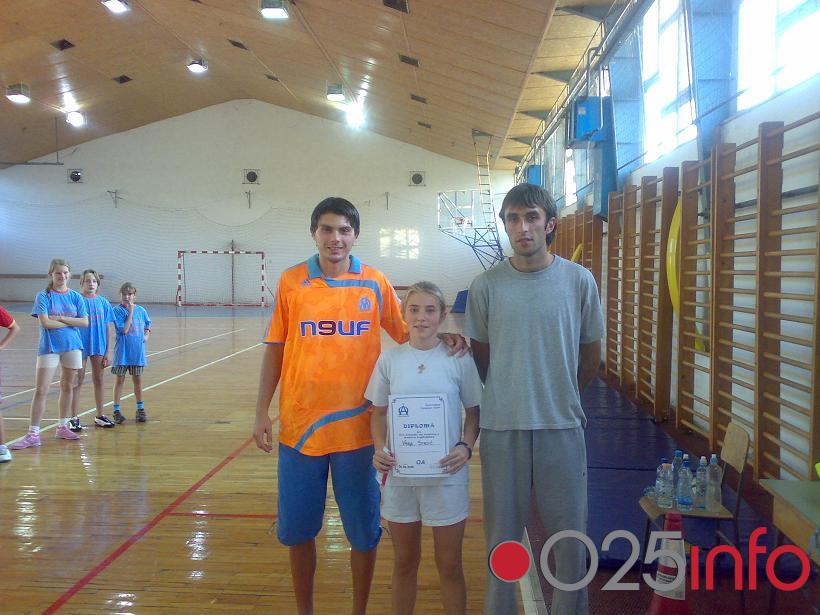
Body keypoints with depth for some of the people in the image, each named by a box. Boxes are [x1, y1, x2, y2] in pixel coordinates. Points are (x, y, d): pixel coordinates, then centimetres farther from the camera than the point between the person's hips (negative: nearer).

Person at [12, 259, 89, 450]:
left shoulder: (76, 296, 5)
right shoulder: (44, 296, -3)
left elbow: (84, 322, -3)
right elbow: (45, 322, -14)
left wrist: (60, 318, -11)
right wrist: (70, 322, -8)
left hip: (72, 346, 3)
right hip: (49, 348, -3)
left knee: (67, 387, 11)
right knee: (41, 390, -6)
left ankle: (63, 427, 25)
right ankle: (33, 434, -4)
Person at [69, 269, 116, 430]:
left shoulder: (103, 302, 4)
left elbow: (107, 328, 6)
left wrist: (108, 351, 4)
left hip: (99, 346, 3)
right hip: (81, 345, -3)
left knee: (98, 380, 12)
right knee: (78, 380, 2)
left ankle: (100, 416, 22)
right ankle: (74, 418, 8)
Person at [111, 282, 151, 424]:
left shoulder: (141, 310, 3)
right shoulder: (117, 310, -9)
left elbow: (147, 327, 18)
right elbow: (124, 330, -18)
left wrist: (146, 336, -3)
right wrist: (130, 311, -17)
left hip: (137, 351, 3)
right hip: (123, 352, -3)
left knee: (137, 380, 12)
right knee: (120, 380, 5)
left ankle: (140, 409, 22)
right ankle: (117, 410, 13)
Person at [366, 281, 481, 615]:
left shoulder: (459, 359, -6)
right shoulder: (390, 359, -1)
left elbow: (474, 411, 2)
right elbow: (379, 412, 7)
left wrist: (466, 446, -15)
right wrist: (379, 448, -10)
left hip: (447, 475, -1)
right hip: (399, 474, 2)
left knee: (449, 565, 10)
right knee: (404, 562, 16)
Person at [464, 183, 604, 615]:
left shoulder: (579, 281, -2)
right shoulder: (486, 286, -3)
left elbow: (590, 358, 8)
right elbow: (480, 357, 8)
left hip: (562, 426, 0)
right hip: (502, 428, 0)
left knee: (569, 534, 10)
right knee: (502, 534, 12)